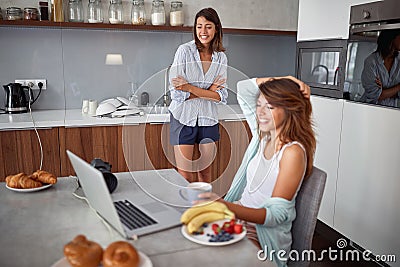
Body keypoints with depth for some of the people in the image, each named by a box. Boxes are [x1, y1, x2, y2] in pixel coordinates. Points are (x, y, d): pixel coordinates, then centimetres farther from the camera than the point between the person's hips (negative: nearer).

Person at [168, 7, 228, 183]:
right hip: (183, 117, -3)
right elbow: (176, 92, -14)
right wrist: (208, 92, -12)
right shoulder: (184, 51, -6)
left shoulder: (221, 58, 4)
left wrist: (190, 88, -16)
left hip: (208, 117, 3)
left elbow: (221, 96, -5)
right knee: (185, 176, 0)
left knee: (205, 171, 13)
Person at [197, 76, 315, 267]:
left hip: (264, 235, -7)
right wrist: (281, 80, 1)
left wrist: (227, 207, -34)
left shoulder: (293, 151, -16)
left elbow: (277, 214, -20)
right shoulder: (263, 136, 5)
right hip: (239, 217, 7)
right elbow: (243, 88, 13)